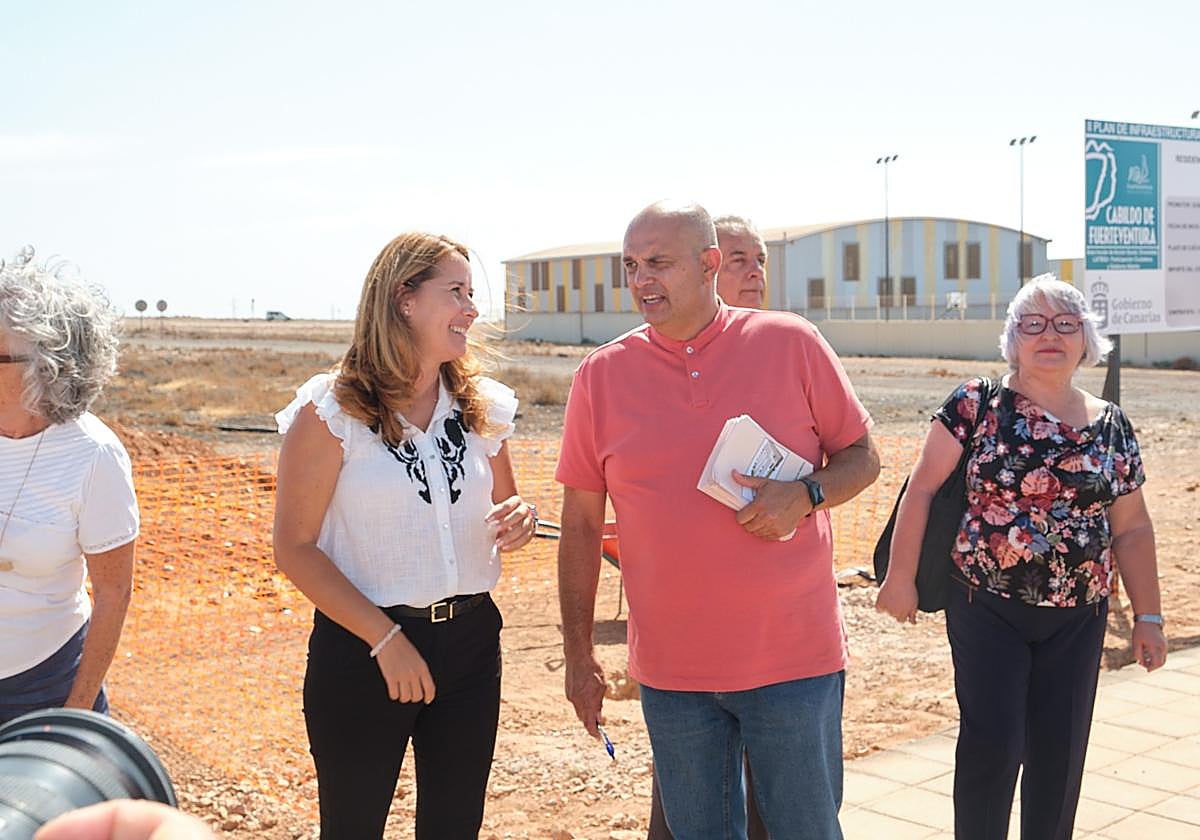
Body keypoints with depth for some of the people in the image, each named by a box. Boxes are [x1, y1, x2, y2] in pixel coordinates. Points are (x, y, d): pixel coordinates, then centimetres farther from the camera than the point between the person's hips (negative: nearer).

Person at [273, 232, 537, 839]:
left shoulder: (482, 407, 4)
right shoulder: (331, 411, -10)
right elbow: (294, 546, -11)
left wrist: (518, 524, -6)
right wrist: (384, 637, -16)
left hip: (470, 639, 4)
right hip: (361, 648, -4)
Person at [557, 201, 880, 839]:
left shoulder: (792, 344, -4)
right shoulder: (602, 374, 0)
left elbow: (862, 457, 4)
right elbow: (581, 521, 4)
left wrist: (805, 496, -17)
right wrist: (578, 655, 3)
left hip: (794, 659, -1)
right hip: (671, 668, 1)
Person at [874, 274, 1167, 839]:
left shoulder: (1111, 427, 6)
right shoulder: (976, 404, -5)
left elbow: (1131, 529, 10)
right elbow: (923, 486, -6)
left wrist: (1148, 617, 9)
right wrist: (900, 575, -10)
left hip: (1077, 619, 4)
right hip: (987, 608, -3)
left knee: (1059, 754, 9)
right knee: (990, 745, -6)